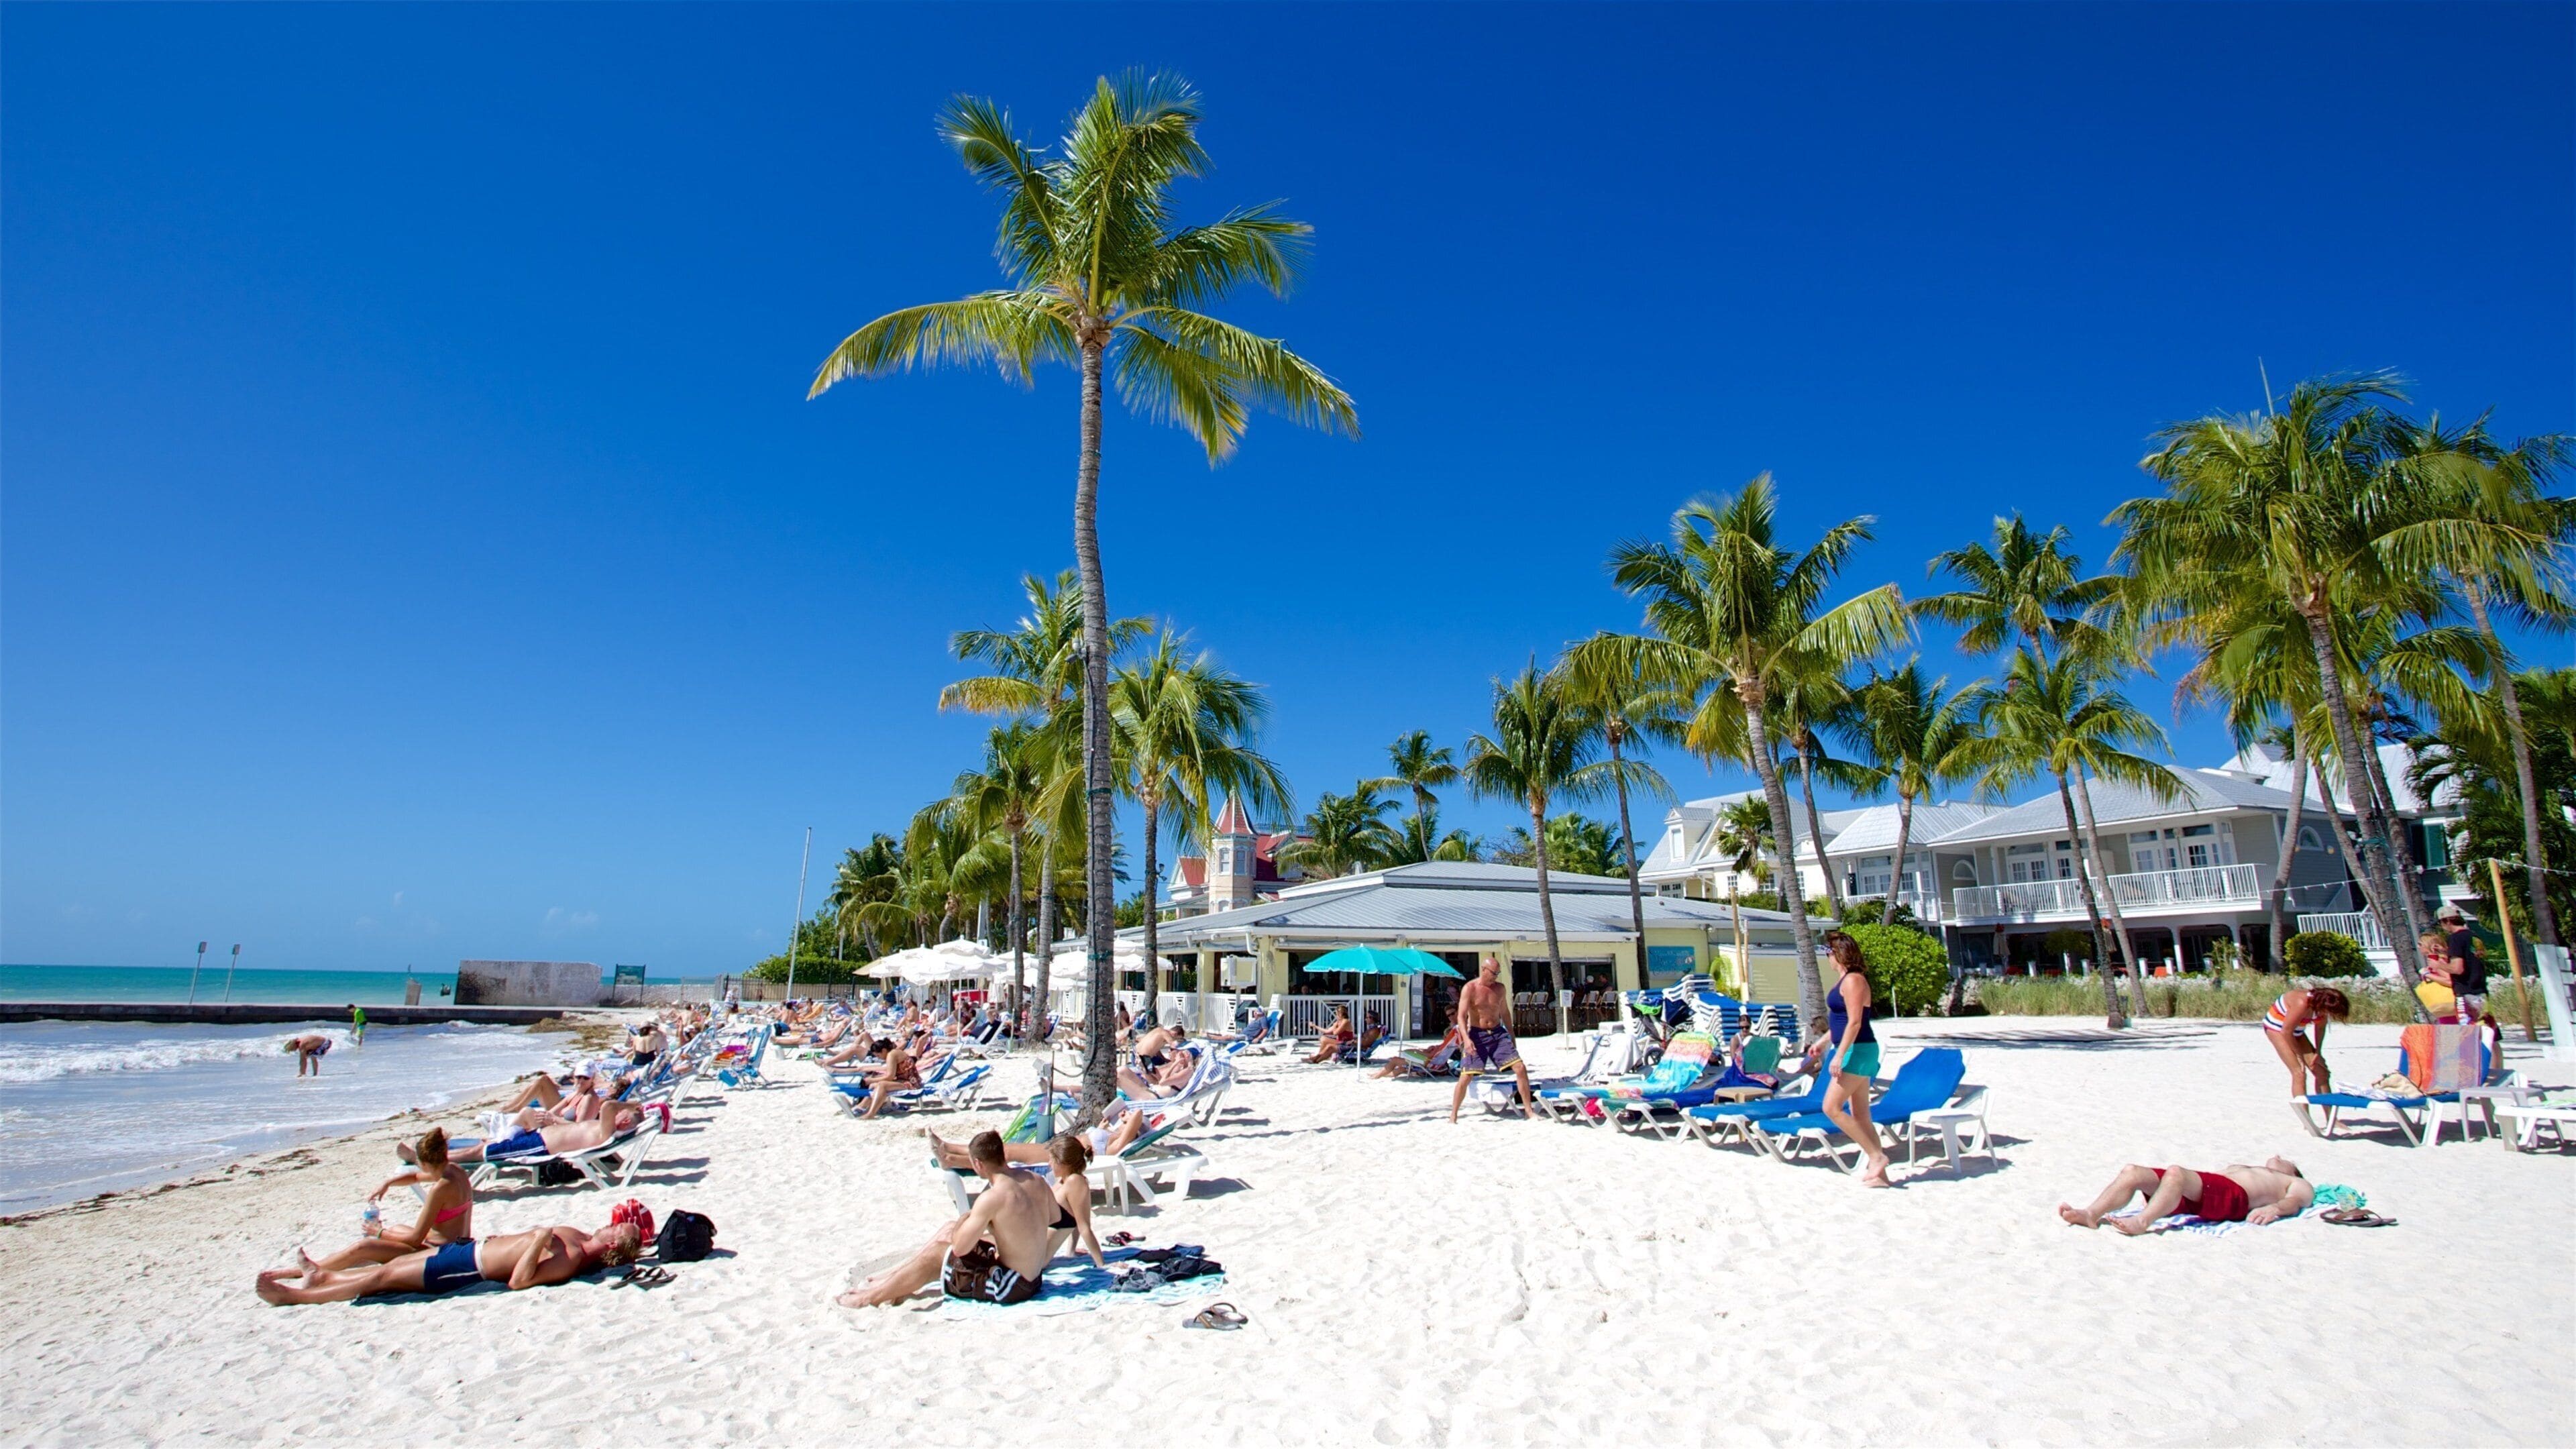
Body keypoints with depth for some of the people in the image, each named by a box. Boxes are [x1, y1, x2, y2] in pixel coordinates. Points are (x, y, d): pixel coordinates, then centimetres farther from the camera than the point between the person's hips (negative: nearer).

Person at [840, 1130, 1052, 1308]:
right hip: (1031, 1278, 8)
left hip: (1010, 1287, -8)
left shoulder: (991, 1198, -26)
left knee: (935, 1254, 4)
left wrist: (965, 1220, 2)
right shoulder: (1036, 1180, -3)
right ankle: (889, 1281, 29)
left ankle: (870, 1297, 20)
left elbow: (960, 1248, -20)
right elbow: (1054, 1217, 14)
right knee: (949, 1231, 17)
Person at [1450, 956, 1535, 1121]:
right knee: (1465, 1076, -7)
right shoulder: (1469, 989, -9)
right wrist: (1467, 1039, -28)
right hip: (1477, 1036, -4)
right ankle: (1453, 1115, 7)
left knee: (1520, 1068, -7)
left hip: (1498, 1034, 4)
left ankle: (1529, 1111, 4)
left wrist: (1512, 1038, 19)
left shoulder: (1499, 988, 6)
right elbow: (1461, 1016, -15)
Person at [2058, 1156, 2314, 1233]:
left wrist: (2274, 1208, -15)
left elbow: (2296, 1201, 7)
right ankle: (2091, 1214, -42)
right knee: (2132, 1172, -21)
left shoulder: (2298, 1183, 29)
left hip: (2233, 1195, -6)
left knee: (2175, 1173, -38)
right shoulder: (2240, 1166, 47)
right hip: (2194, 1189, 6)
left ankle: (2141, 1222, -57)